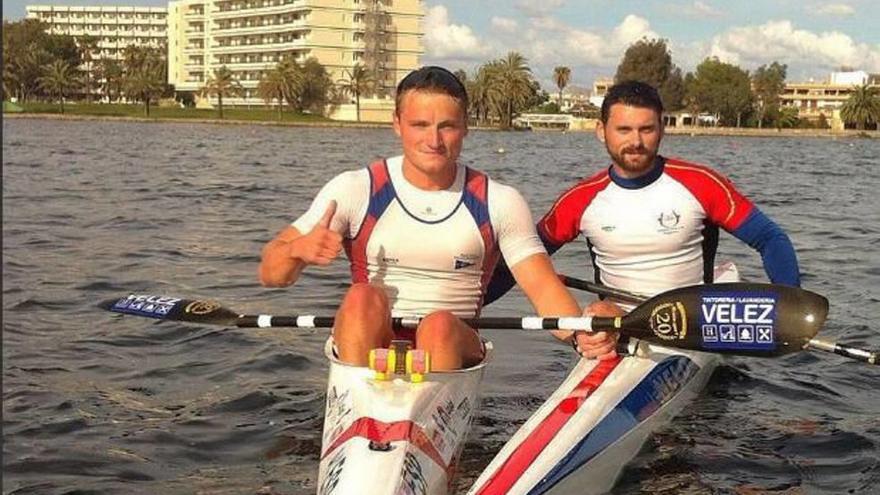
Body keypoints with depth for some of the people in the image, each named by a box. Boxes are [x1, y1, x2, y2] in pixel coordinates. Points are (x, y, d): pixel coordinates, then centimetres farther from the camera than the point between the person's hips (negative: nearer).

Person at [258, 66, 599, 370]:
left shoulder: (499, 203, 3)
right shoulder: (355, 191, 0)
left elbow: (544, 289, -3)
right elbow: (270, 274, -2)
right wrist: (298, 249, -26)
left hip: (453, 348, 0)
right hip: (367, 349, 0)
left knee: (440, 324, -31)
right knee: (363, 297, -30)